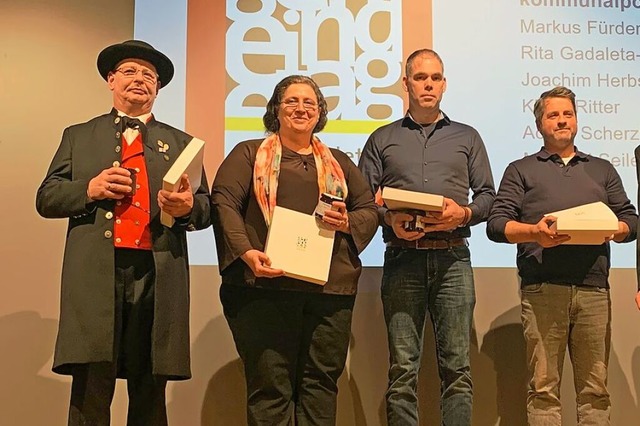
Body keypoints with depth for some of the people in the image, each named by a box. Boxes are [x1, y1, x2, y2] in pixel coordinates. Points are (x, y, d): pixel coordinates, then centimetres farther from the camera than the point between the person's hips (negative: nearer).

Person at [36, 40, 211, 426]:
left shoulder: (181, 143, 19)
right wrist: (89, 189, -7)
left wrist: (188, 206, -11)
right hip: (95, 276, -1)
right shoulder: (78, 136, 18)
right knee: (90, 394, -4)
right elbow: (46, 199, 12)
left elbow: (207, 210, 13)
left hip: (157, 276, 1)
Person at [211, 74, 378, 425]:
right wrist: (246, 252, -16)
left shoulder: (339, 162, 22)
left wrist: (349, 222, -4)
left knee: (320, 382, 4)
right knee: (270, 384, -3)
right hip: (267, 285, -3)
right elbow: (223, 202, -1)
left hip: (331, 288, 3)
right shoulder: (249, 153, 12)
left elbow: (370, 209, 20)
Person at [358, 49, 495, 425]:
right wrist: (389, 219, -10)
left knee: (457, 365, -2)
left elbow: (488, 195, 12)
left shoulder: (467, 137, 18)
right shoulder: (382, 139, 17)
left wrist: (464, 213, -9)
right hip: (403, 257, 0)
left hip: (453, 257, 1)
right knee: (403, 367, -2)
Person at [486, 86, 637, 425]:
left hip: (594, 289, 2)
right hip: (542, 290, -2)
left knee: (595, 388, 2)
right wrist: (535, 233, -13)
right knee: (543, 386, -3)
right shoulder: (521, 170, 16)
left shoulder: (602, 169, 24)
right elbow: (496, 224, 5)